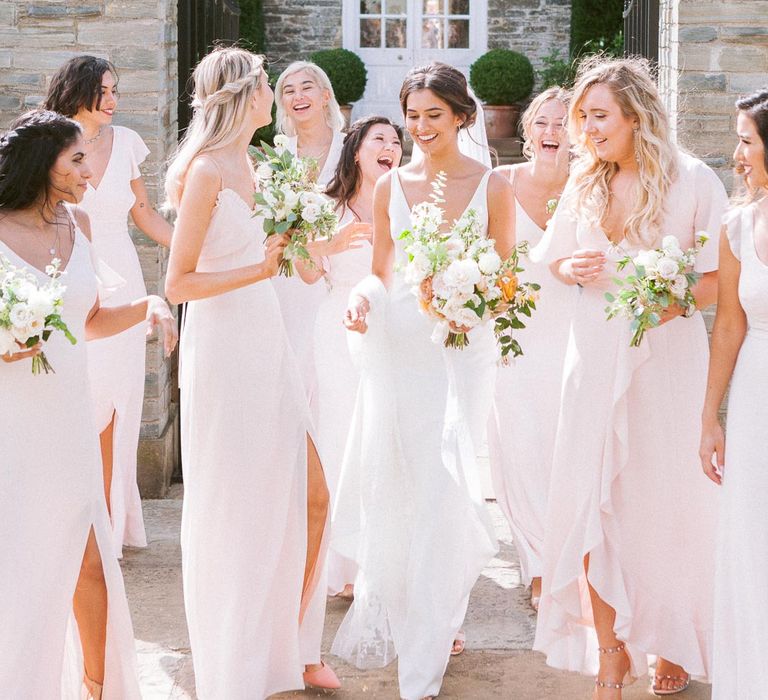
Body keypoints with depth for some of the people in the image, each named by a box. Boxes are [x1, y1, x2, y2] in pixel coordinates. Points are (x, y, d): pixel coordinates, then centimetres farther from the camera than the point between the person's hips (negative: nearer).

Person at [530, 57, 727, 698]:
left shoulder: (692, 181, -8)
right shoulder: (585, 183, 7)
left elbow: (725, 277, -7)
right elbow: (557, 259, 18)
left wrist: (679, 300, -25)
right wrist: (572, 270, -4)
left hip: (668, 358, -4)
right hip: (596, 357, 4)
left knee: (666, 506, 6)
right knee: (589, 501, -1)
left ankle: (675, 645, 27)